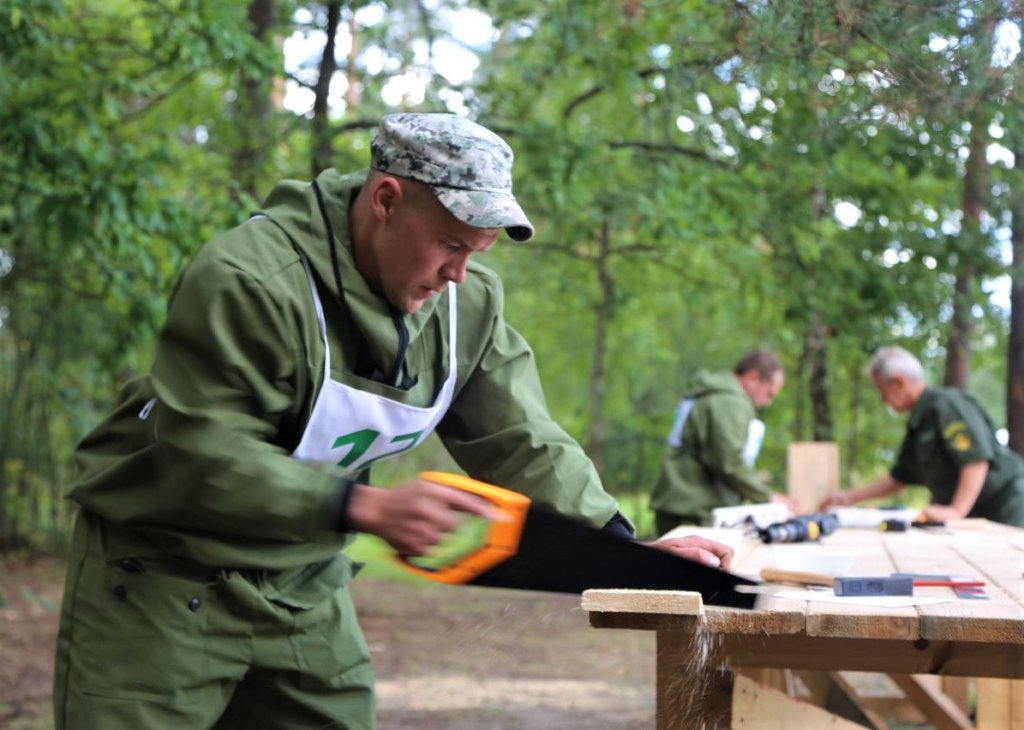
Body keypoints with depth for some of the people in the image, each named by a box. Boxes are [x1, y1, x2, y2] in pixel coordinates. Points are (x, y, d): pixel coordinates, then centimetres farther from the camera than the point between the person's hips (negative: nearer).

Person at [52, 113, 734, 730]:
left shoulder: (467, 298, -2)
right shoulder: (250, 278, -26)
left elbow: (520, 442, 2)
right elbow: (203, 457, -29)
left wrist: (624, 546, -9)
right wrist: (369, 507, -35)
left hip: (305, 586, 6)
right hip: (158, 578, -6)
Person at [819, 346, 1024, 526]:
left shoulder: (947, 404, -14)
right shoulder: (917, 424, 16)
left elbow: (976, 461, -23)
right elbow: (898, 478, 25)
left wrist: (957, 511, -30)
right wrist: (849, 497, 20)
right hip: (973, 517, 8)